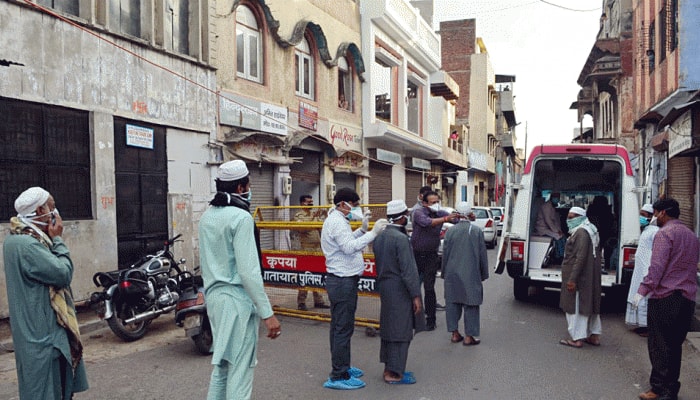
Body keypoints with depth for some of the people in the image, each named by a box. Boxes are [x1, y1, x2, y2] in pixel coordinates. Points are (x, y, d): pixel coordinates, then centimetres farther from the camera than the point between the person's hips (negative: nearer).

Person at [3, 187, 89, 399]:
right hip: (42, 334, -11)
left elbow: (52, 272, 16)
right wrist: (57, 239, -13)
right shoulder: (24, 245, -24)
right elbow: (63, 274, -21)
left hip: (47, 330, 11)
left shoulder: (26, 239, 11)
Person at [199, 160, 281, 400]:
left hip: (214, 295, 8)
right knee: (240, 368, 0)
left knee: (222, 364, 18)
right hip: (236, 299, -8)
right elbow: (248, 271, -20)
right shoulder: (240, 217, -15)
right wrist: (267, 313, -18)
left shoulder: (208, 216, 10)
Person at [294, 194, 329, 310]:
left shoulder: (316, 214, 16)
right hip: (306, 249, -6)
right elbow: (302, 228, -19)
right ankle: (301, 302, 5)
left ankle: (318, 301, 17)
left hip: (318, 248, 6)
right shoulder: (298, 216, -2)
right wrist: (312, 218, -25)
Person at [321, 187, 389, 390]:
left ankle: (342, 367, 29)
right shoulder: (337, 222, -18)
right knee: (343, 328, -5)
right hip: (343, 282, -11)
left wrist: (362, 230, 8)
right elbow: (350, 247, -28)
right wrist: (373, 233, -27)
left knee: (339, 326, 17)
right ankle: (338, 376, 1)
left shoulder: (336, 219, 15)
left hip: (339, 280, 11)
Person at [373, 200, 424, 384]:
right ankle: (394, 373, 7)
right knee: (401, 331, 0)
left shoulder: (379, 236, 7)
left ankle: (389, 367, 26)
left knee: (388, 328, 16)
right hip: (400, 291, -9)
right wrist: (415, 295, -16)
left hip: (385, 287, 9)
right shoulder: (401, 238, -19)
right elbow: (408, 270, -20)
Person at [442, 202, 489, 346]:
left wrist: (444, 273, 14)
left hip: (452, 274, 2)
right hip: (471, 275, -2)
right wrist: (484, 274, 10)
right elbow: (482, 255, -1)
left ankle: (455, 334, 19)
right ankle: (468, 336, 8)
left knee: (452, 303, 13)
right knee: (470, 305, 5)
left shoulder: (450, 231, -3)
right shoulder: (477, 231, -6)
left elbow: (445, 254, 3)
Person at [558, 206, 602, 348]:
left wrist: (572, 279, -25)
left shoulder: (581, 232, -18)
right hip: (589, 276, 10)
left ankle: (577, 339, 4)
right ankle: (594, 336, 25)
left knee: (576, 306, -2)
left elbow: (581, 257, -25)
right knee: (589, 304, 16)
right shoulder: (583, 231, 14)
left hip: (580, 275, -10)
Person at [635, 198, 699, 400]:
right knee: (675, 346, 13)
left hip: (664, 298, -8)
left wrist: (643, 290, -17)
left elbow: (657, 266, -18)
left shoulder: (664, 233, -10)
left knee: (659, 345, -1)